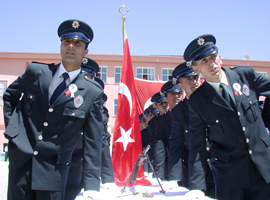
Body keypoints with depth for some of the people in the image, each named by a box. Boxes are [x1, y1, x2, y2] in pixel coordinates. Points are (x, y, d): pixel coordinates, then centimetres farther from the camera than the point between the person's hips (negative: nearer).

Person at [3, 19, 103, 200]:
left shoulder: (92, 92, -4)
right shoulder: (36, 71, 2)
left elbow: (93, 142, -5)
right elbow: (10, 95, 21)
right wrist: (12, 126, 7)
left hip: (53, 171, -1)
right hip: (20, 163, 2)